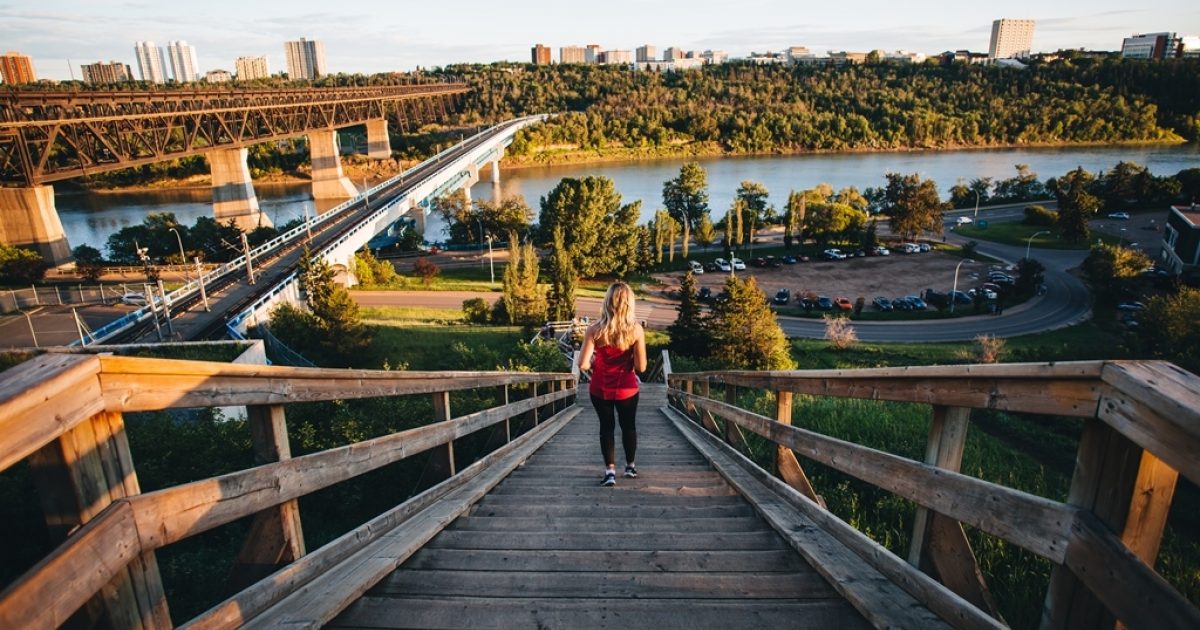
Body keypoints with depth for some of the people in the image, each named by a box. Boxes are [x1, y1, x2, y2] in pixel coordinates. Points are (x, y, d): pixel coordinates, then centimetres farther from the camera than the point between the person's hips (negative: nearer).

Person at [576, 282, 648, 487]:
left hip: (600, 389, 0)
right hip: (627, 389, 1)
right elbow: (641, 367, -13)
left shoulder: (595, 330, -15)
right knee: (628, 426, 21)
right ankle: (630, 466, 37)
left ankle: (610, 471, 13)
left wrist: (594, 362, 4)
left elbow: (583, 365, -16)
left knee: (606, 427, 16)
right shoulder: (636, 329, -15)